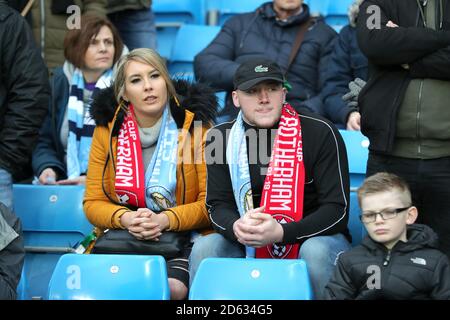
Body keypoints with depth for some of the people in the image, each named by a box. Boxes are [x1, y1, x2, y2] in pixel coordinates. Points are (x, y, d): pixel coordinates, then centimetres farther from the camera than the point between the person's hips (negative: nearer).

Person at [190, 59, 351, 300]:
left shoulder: (319, 132, -12)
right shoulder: (222, 137, -1)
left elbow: (337, 209, -14)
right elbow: (218, 206, -1)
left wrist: (280, 232, -29)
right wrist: (236, 227, -27)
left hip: (312, 237, -2)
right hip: (249, 247, 3)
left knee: (317, 251, -35)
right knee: (204, 248, -23)